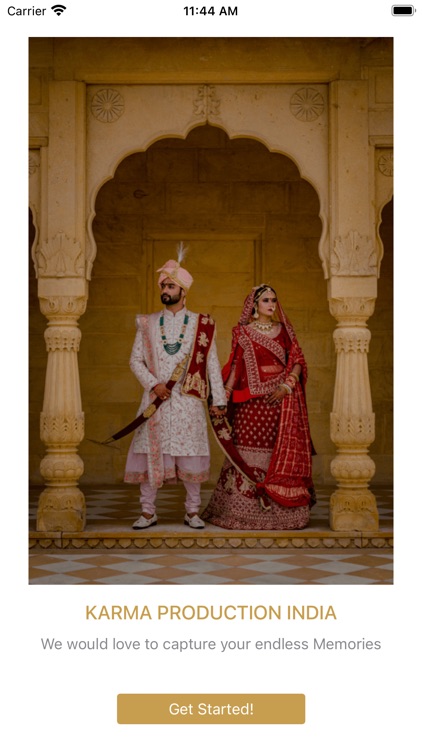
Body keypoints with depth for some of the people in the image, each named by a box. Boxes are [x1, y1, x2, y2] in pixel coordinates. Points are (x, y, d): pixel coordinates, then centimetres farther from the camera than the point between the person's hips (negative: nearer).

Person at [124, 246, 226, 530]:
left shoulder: (201, 325, 3)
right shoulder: (148, 324, 8)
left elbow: (212, 364, 3)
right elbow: (136, 360, 7)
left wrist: (218, 399, -1)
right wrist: (154, 384, -8)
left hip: (188, 400, -1)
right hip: (155, 398, 2)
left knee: (191, 454, 0)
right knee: (149, 452, 0)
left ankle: (193, 511, 12)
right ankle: (148, 512, 10)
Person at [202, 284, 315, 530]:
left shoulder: (285, 330, 12)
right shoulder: (242, 332, 7)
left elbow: (298, 361, 6)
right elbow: (235, 368, 5)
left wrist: (287, 386, -10)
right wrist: (223, 397, -4)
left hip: (282, 399, 2)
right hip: (252, 400, -2)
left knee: (283, 454, -2)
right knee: (250, 452, -5)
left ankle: (280, 511, 4)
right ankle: (245, 512, 1)